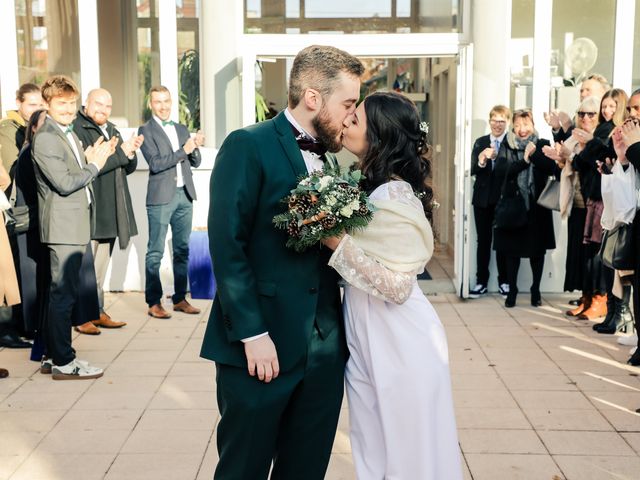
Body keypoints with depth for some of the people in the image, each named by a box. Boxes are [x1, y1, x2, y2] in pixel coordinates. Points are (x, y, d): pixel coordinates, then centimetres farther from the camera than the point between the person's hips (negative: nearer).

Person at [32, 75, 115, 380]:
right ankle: (63, 363, 2)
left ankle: (58, 352, 26)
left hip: (75, 225, 10)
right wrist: (94, 166, -9)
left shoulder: (69, 134, 17)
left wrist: (91, 159, 2)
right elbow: (65, 183, -20)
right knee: (63, 293, -5)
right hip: (62, 226, -10)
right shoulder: (46, 138, -14)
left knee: (64, 293, 16)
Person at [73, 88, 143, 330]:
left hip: (111, 210, 8)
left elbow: (128, 168, 16)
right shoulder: (77, 129, -9)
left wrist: (131, 151, -5)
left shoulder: (111, 129, 18)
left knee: (101, 266, 14)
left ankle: (97, 311, 22)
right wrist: (120, 152, -17)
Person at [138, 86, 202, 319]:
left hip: (184, 195, 6)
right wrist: (183, 151, -17)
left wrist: (195, 147, -6)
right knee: (155, 252, -3)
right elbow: (155, 163, -13)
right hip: (161, 197, -6)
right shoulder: (146, 131, -1)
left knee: (182, 249, 9)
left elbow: (195, 162, 14)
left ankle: (180, 299, 16)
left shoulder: (181, 129, 16)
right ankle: (154, 302, 2)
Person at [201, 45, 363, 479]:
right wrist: (252, 334, -17)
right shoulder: (249, 146, -9)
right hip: (261, 346, -6)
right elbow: (227, 246, -14)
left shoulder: (329, 157, 13)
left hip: (324, 350, 6)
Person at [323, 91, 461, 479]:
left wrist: (340, 244, -26)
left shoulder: (394, 197, -22)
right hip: (367, 336, 9)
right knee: (374, 447, 20)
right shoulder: (365, 185, 6)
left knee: (405, 448, 9)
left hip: (398, 342, -9)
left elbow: (397, 286, -25)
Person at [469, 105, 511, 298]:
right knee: (483, 240, 8)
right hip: (483, 198, 3)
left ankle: (504, 281, 17)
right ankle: (481, 281, 14)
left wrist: (498, 158, -26)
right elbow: (473, 170, -2)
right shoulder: (480, 143, 7)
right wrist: (482, 159, -20)